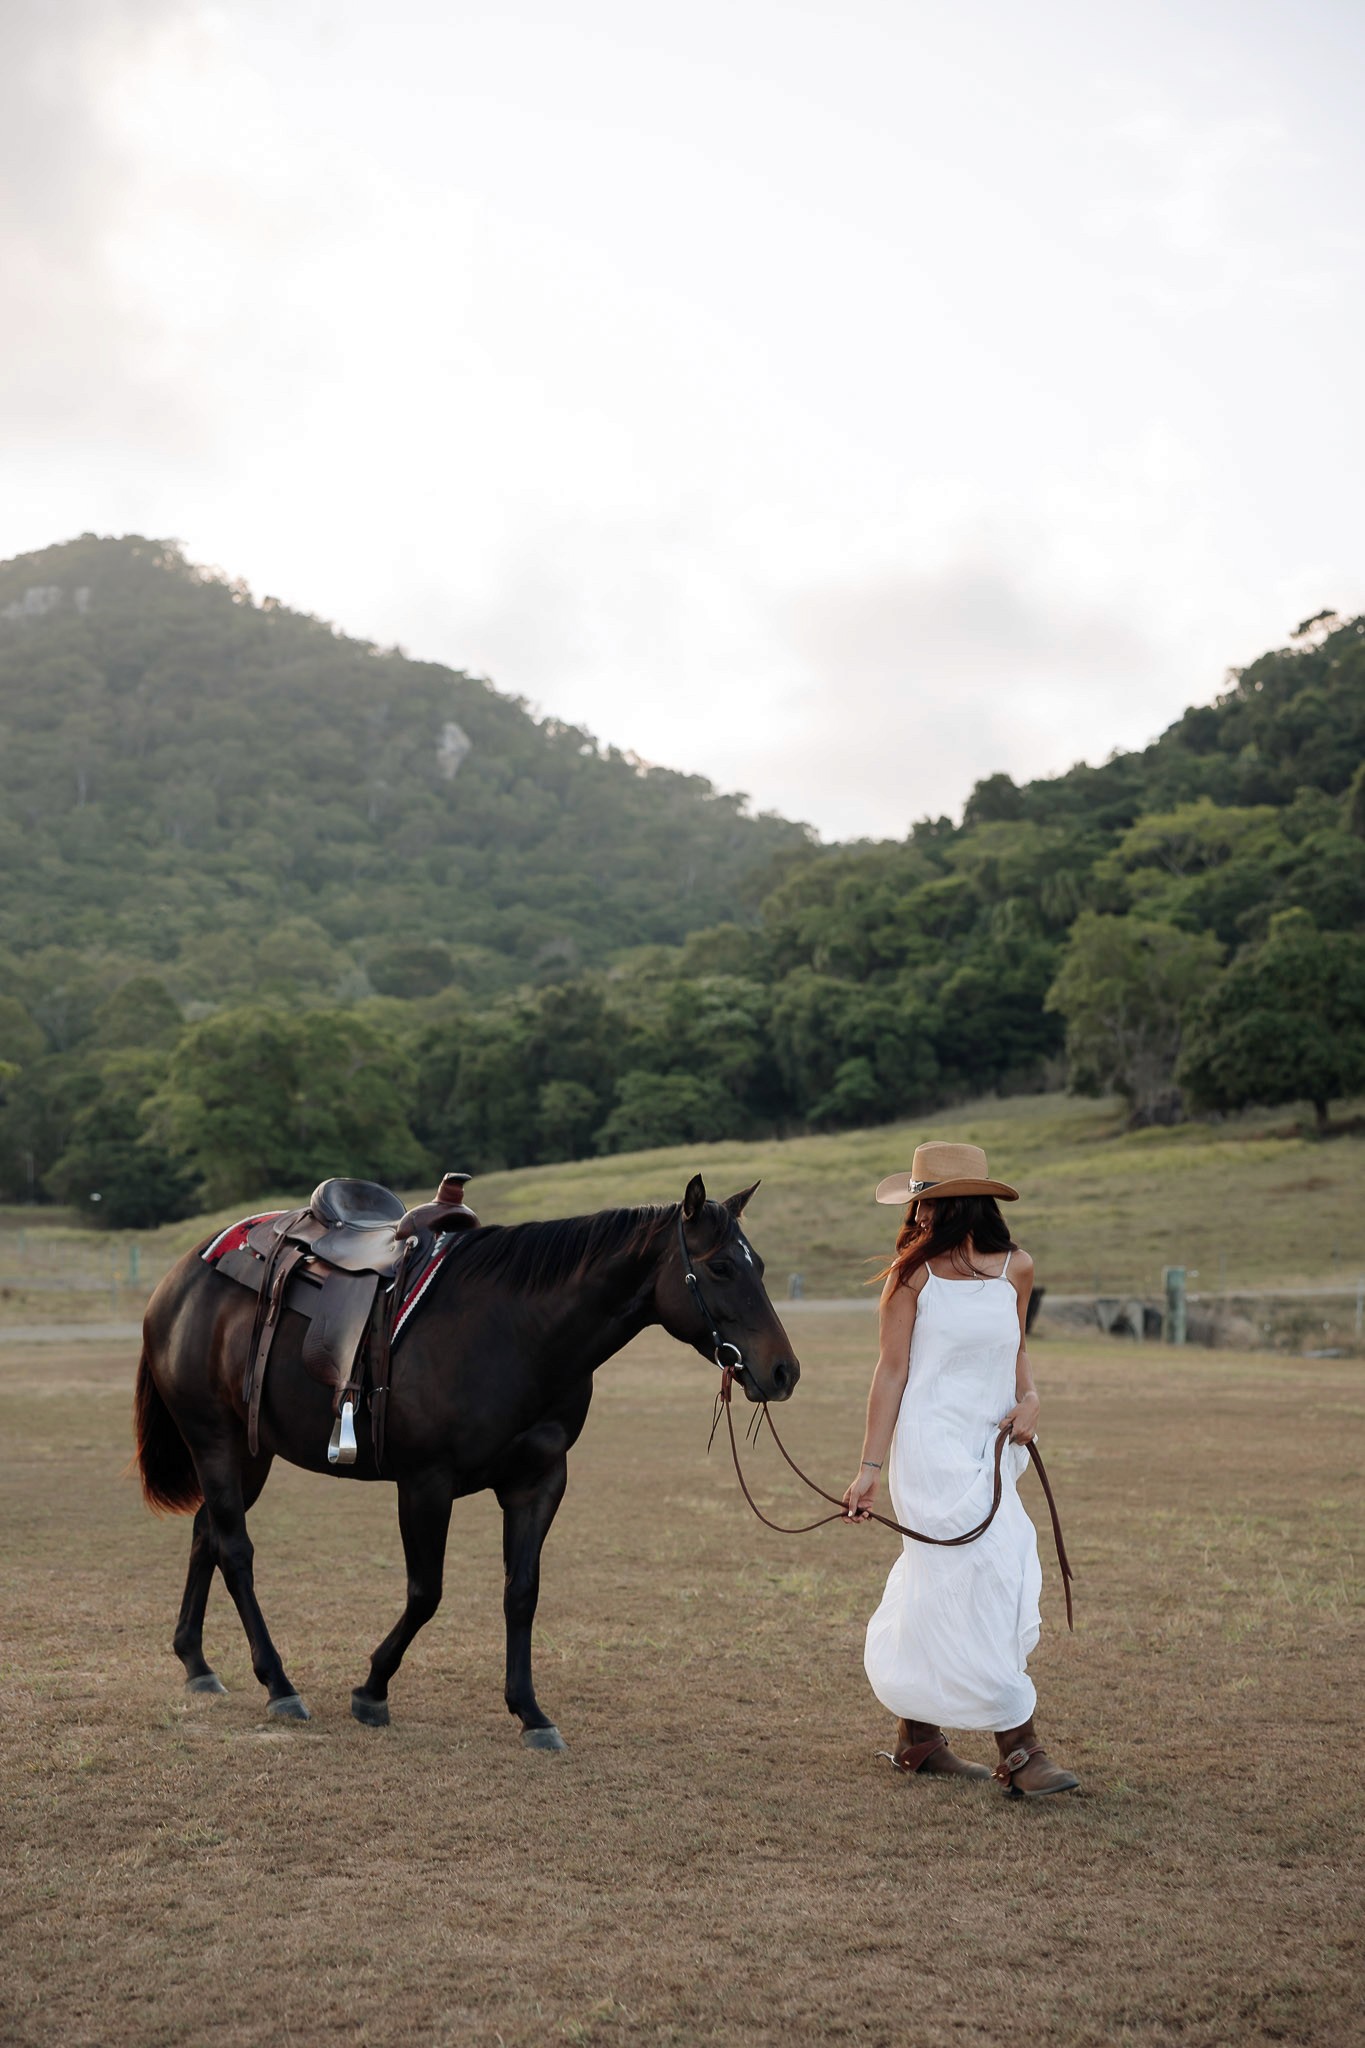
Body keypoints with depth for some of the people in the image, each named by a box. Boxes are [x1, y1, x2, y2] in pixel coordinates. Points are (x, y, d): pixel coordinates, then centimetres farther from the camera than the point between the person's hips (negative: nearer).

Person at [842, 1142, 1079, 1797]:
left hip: (990, 1449, 5)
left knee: (937, 1593, 11)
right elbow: (892, 1371, -4)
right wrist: (870, 1466, -5)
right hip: (932, 1447, -5)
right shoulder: (914, 1273, -6)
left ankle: (917, 1739, 24)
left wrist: (1029, 1397, 0)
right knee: (983, 1584, -9)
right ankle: (1020, 1751, -4)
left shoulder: (1015, 1269, 4)